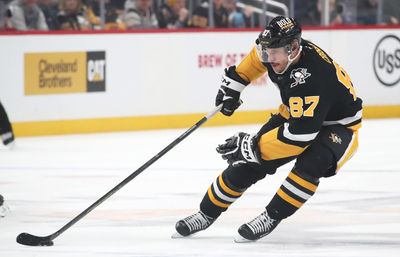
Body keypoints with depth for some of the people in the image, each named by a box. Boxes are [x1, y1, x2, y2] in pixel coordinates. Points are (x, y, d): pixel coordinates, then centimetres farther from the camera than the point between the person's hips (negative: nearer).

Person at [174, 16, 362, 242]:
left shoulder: (312, 78, -41)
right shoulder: (281, 51, -17)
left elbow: (300, 133, -42)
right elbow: (258, 57, 10)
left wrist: (254, 146, -37)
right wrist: (233, 82, 12)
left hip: (339, 127, -7)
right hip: (294, 114, 7)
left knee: (311, 162, -37)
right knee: (246, 165, -1)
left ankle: (271, 218, -21)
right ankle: (207, 213, 17)